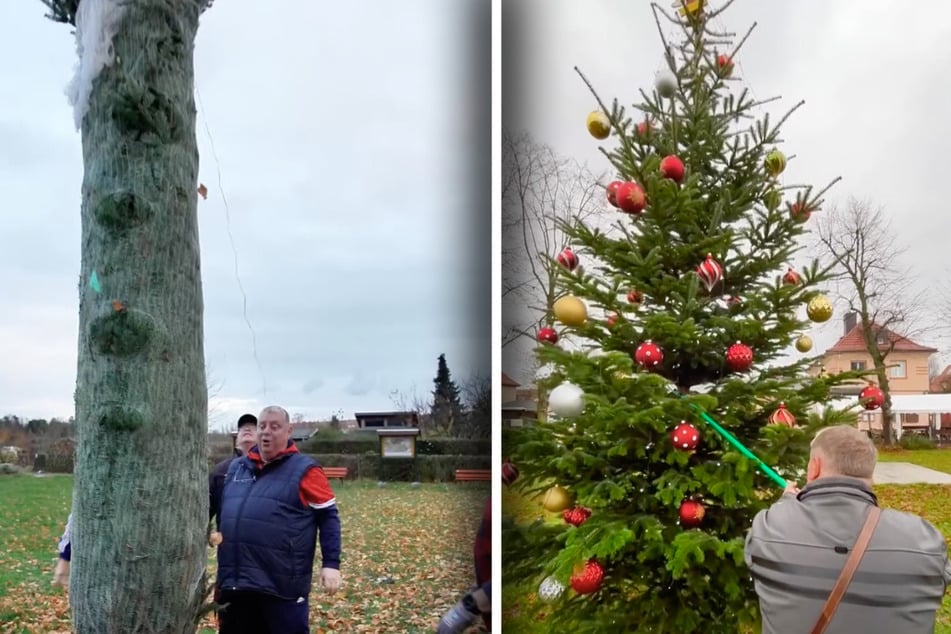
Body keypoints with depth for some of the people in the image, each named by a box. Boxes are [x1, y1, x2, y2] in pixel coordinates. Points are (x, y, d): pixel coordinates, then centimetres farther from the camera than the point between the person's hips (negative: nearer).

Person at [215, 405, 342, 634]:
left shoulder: (304, 470, -3)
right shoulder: (236, 467, 14)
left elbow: (328, 516, -3)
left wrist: (331, 563, -10)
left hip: (283, 586, -6)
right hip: (236, 583, 6)